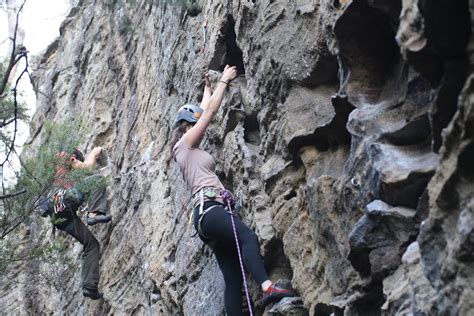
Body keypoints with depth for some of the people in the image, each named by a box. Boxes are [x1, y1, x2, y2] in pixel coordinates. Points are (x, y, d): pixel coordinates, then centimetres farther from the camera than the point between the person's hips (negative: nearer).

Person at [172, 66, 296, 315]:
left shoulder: (190, 150, 29)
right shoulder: (185, 143, 7)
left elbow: (205, 112, 40)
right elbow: (210, 111, 7)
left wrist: (208, 87, 50)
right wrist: (223, 81, 17)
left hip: (210, 213, 10)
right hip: (208, 208, -10)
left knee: (233, 278, -4)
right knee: (248, 237, -34)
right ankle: (267, 287, -55)